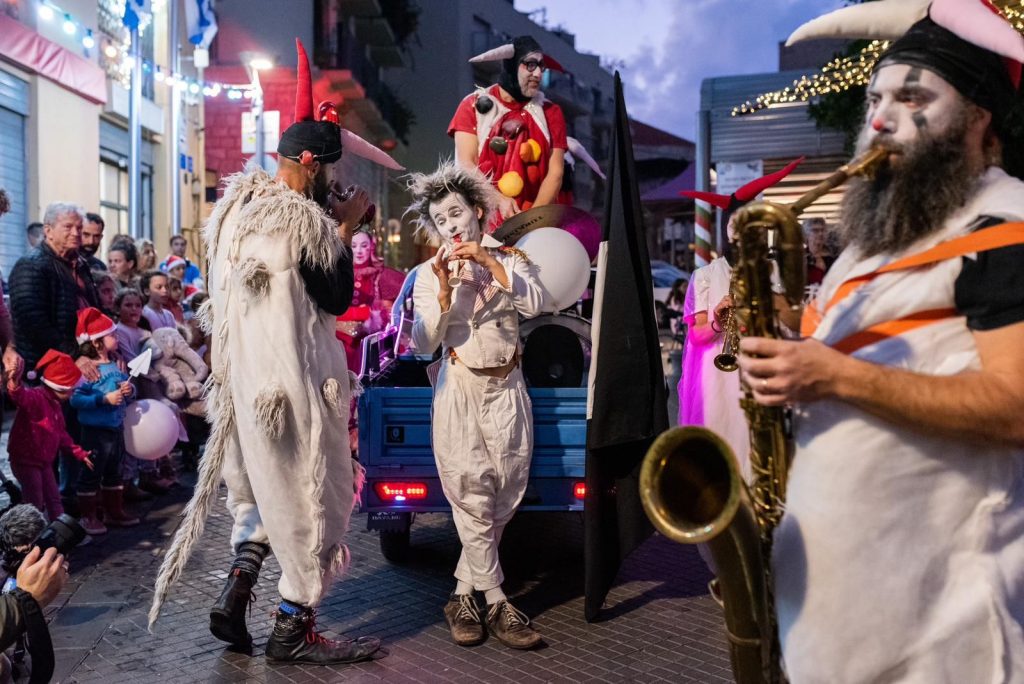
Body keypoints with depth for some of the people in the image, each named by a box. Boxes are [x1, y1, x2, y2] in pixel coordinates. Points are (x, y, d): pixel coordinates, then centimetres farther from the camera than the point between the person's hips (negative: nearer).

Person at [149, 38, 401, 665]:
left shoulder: (241, 203, 7)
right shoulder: (301, 220, -19)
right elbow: (338, 297, -12)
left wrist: (332, 224, 10)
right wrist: (346, 229, -4)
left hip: (246, 370, 9)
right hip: (294, 375, -9)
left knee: (271, 484, 24)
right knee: (310, 492, 6)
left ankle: (235, 596, 21)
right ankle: (294, 631, 16)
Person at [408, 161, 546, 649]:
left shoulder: (509, 258, 6)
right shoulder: (429, 274, 2)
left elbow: (534, 304, -11)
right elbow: (423, 344, -7)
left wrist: (490, 262, -17)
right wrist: (444, 291, -18)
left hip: (507, 389, 2)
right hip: (459, 391, -2)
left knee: (506, 494, 1)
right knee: (472, 499, -9)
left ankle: (464, 594, 14)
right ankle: (497, 605, -2)